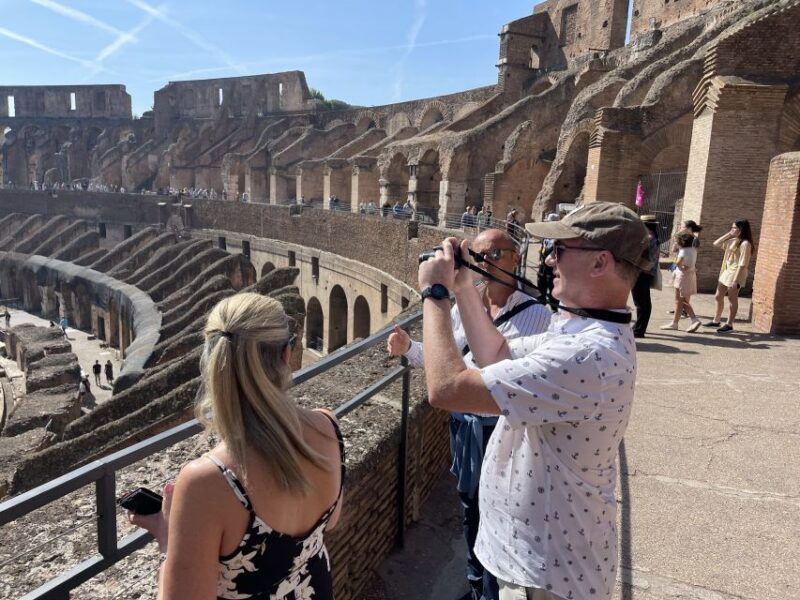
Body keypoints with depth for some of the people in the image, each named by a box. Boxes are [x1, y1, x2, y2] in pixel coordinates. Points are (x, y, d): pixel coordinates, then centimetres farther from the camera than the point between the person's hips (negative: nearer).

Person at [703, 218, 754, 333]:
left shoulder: (745, 244, -17)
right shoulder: (732, 241, 9)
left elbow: (742, 264, -20)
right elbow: (716, 244, 14)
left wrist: (735, 280, -23)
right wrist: (728, 234, 4)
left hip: (735, 274, -9)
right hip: (726, 272, 9)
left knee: (732, 300, 2)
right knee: (718, 297, 14)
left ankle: (729, 325, 11)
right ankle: (716, 321, 27)